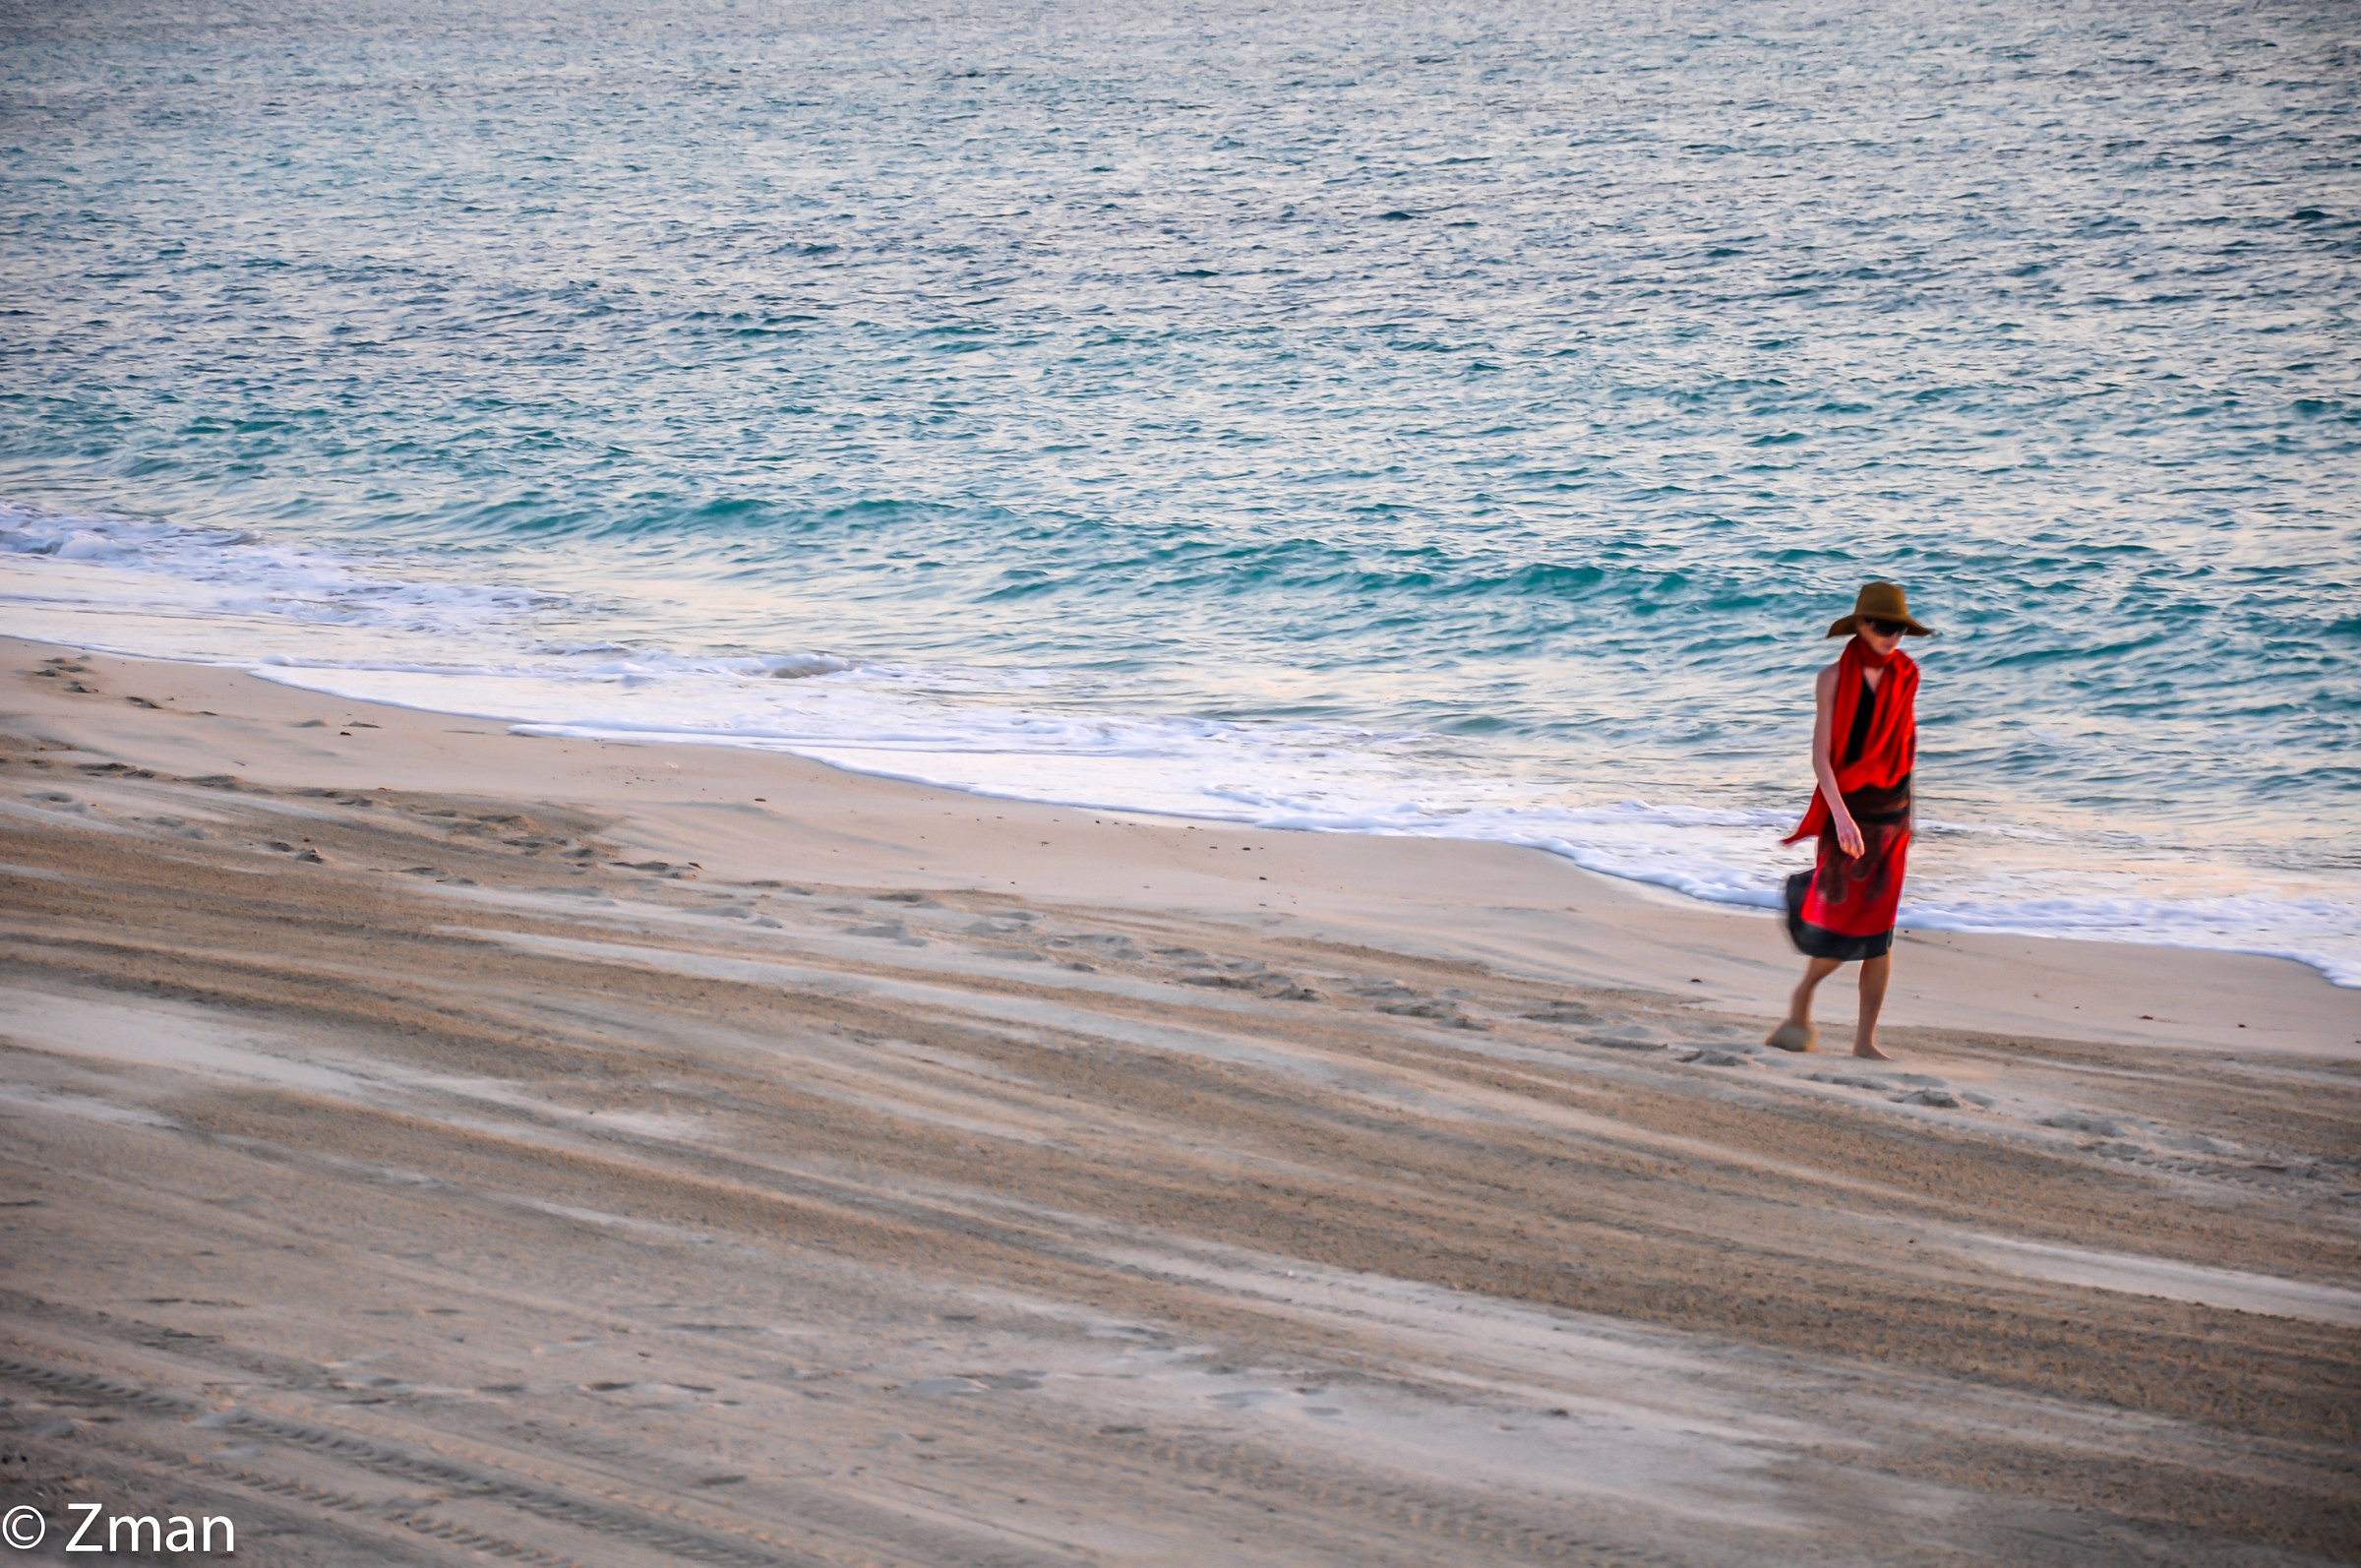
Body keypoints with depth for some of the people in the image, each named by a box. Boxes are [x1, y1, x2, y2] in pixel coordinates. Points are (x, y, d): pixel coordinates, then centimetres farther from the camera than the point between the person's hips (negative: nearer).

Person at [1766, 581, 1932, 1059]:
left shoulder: (1905, 677, 4)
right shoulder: (1835, 678, -7)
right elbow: (1820, 754, -13)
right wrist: (1841, 815, -23)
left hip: (1891, 818, 4)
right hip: (1846, 815, -4)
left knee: (1879, 931, 1)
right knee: (1841, 925, -5)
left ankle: (1865, 1039, 6)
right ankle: (1801, 1002, 22)